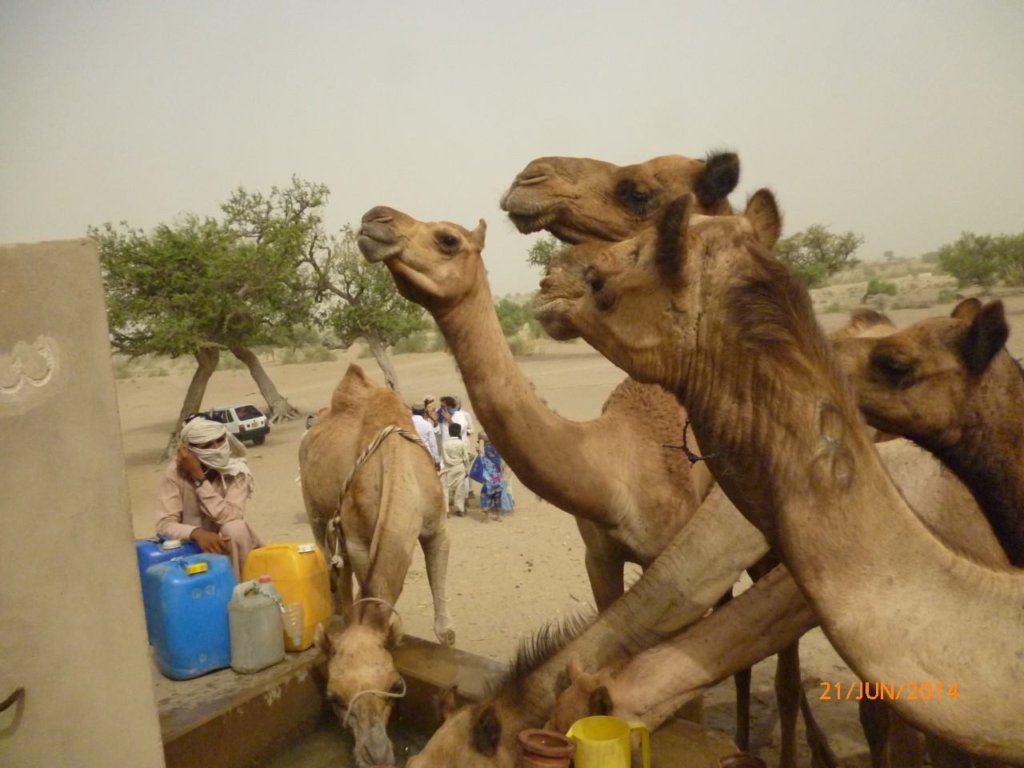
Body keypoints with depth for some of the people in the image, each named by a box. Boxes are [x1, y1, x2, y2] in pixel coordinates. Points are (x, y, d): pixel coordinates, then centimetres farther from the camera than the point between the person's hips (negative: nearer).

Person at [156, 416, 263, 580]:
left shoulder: (237, 471, -17)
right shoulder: (175, 472, -16)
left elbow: (230, 517, -29)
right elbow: (165, 525, -21)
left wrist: (199, 477, -31)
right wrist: (197, 533, -42)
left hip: (230, 545, 0)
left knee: (235, 528, -31)